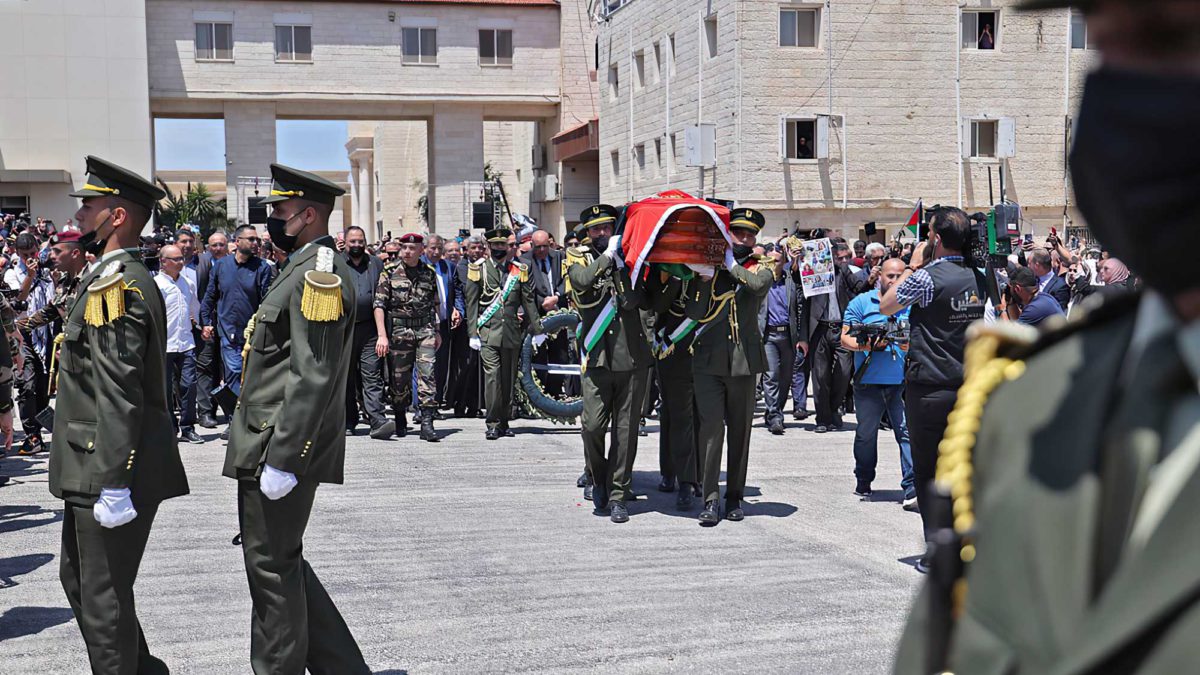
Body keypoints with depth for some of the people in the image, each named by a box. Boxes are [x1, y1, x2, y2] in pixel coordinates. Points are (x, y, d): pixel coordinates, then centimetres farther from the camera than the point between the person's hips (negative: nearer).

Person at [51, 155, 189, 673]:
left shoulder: (114, 285, -18)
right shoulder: (119, 278, 15)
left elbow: (118, 393, -24)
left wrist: (113, 484, -25)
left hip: (110, 473, -11)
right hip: (94, 471, 11)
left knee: (103, 598, -1)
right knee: (78, 578, 21)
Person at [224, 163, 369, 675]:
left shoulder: (319, 274, -17)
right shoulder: (309, 268, 16)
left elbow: (313, 378, -24)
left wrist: (281, 459, -23)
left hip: (279, 449, -11)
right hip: (268, 446, 11)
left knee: (273, 566, 0)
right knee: (278, 562, 16)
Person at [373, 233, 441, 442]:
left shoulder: (429, 273, 8)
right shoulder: (390, 272, 0)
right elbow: (379, 305, -4)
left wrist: (436, 331, 16)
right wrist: (382, 336, -12)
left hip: (425, 330, 1)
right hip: (399, 331, -1)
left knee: (427, 373, -9)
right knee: (400, 377, 5)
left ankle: (427, 423, -11)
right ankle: (400, 421, 22)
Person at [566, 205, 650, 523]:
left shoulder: (627, 259, 12)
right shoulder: (579, 258, 8)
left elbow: (635, 301, -1)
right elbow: (581, 280, -17)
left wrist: (621, 265, -9)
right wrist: (608, 256, -13)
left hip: (631, 357, 1)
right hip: (597, 358, -1)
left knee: (626, 430, 3)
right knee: (592, 425, -8)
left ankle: (617, 495, 13)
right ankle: (598, 479, 20)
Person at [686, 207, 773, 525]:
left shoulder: (759, 267, 9)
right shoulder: (707, 266, 9)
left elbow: (758, 285, -17)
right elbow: (693, 314, 1)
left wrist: (730, 263, -8)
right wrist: (706, 281, -12)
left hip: (744, 361, 1)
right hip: (708, 360, -1)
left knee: (740, 430, 6)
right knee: (711, 427, -8)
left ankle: (734, 497, 16)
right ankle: (711, 499, -6)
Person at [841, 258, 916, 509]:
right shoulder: (861, 303, 4)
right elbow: (846, 337, -1)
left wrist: (913, 346, -12)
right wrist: (867, 346, -18)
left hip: (903, 382, 0)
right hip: (869, 382, 0)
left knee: (908, 431, -11)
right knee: (866, 434, 12)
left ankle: (912, 489, -14)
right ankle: (863, 481, 31)